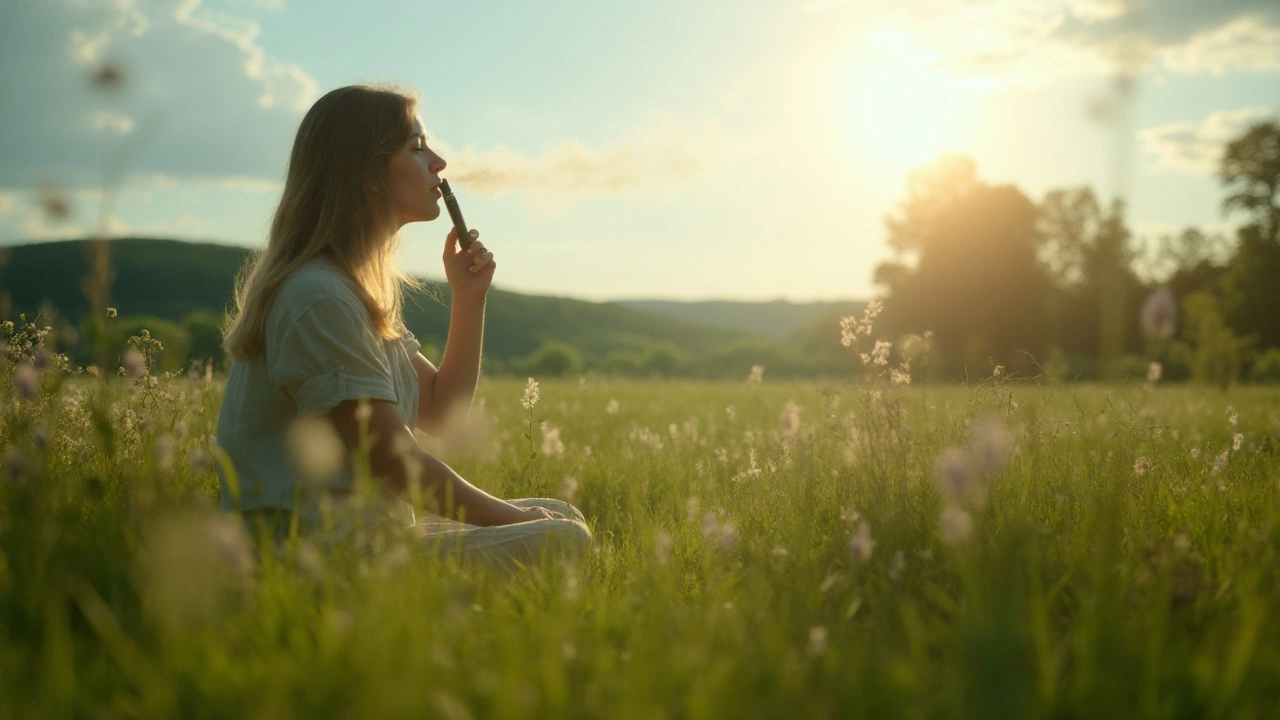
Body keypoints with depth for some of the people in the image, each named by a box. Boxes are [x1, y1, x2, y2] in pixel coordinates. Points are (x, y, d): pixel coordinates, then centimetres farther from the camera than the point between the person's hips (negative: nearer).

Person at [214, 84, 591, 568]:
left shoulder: (360, 289, 15)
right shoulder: (320, 297, -18)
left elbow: (439, 414, 16)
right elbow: (395, 463, -19)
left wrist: (469, 298, 7)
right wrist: (510, 517, -9)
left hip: (362, 525, 11)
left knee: (562, 516, 12)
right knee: (563, 542, -20)